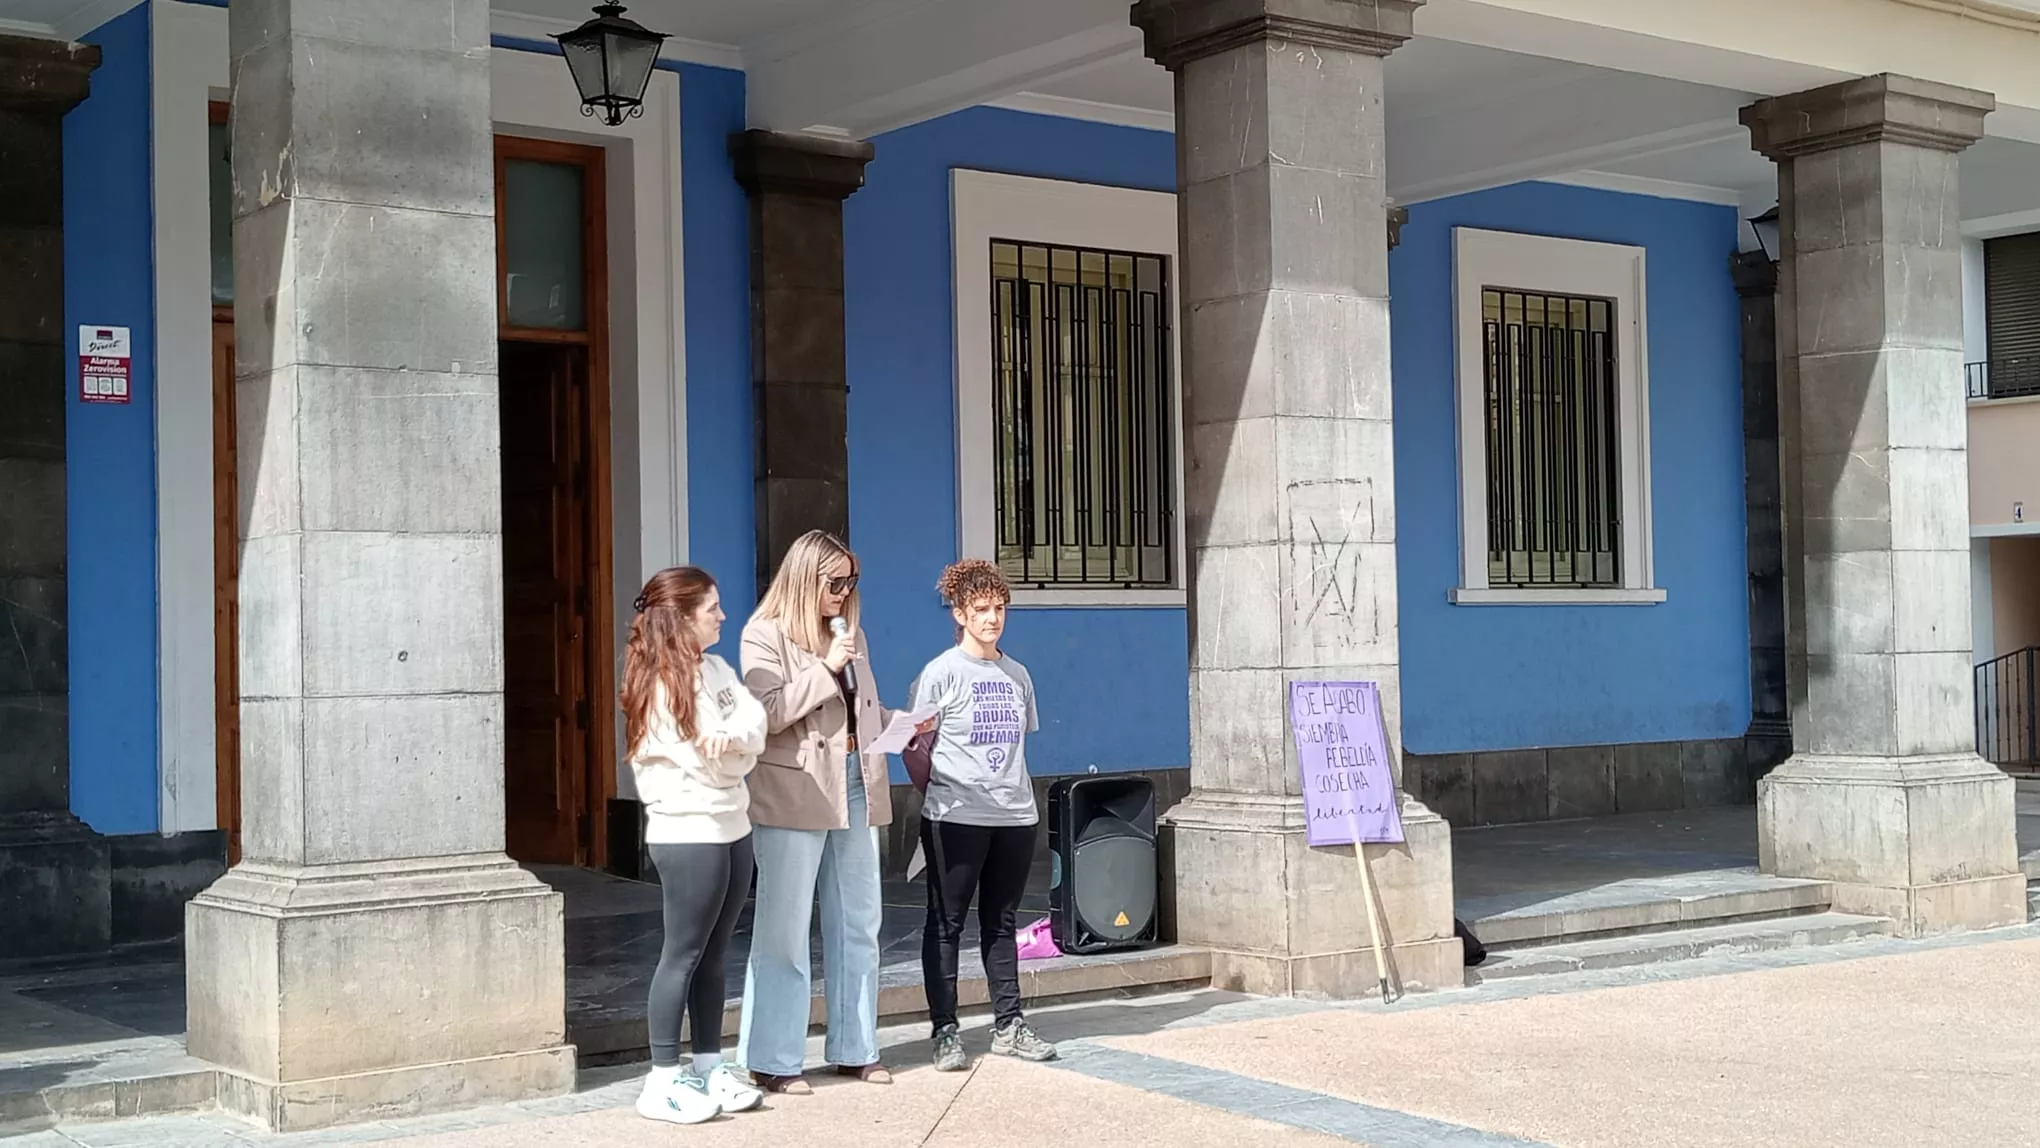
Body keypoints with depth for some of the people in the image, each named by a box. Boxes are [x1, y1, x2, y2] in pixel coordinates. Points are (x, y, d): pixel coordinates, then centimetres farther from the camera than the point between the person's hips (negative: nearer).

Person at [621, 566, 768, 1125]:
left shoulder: (716, 669, 10)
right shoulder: (663, 684, -16)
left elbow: (755, 722, -5)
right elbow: (710, 762, -21)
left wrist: (732, 737, -25)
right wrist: (737, 750, -2)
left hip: (732, 828, 8)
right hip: (688, 834, -8)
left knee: (714, 954, 12)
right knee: (684, 954, -4)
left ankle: (710, 1067, 19)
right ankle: (662, 1082, 1)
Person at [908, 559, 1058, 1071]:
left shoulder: (1017, 674, 11)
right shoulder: (941, 673, -5)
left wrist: (1020, 793, 11)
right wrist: (942, 794, -2)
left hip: (1015, 816, 5)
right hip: (956, 818, -5)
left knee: (1001, 923, 12)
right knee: (946, 923, 1)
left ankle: (1008, 1025, 19)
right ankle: (945, 1032, 6)